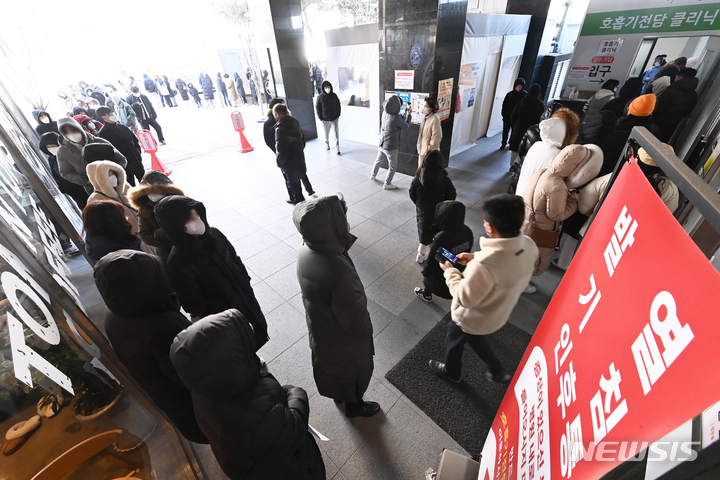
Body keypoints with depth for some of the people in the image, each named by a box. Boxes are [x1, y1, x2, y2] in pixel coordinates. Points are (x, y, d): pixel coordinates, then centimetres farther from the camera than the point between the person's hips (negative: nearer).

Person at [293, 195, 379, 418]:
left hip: (319, 329, 7)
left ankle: (338, 394, 65)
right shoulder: (340, 274, -45)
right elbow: (358, 326, -28)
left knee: (332, 367, 35)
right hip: (344, 341, -6)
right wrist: (367, 330, -10)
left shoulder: (305, 249, -20)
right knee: (354, 373, 27)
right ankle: (353, 405, 58)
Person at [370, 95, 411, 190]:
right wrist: (409, 115, 2)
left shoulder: (385, 114, -5)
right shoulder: (395, 118, -26)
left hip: (382, 144, 7)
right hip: (390, 146, -7)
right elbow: (406, 126, -10)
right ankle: (387, 184, 21)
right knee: (392, 166, 11)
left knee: (378, 160, 28)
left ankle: (373, 175, 47)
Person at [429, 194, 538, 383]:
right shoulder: (529, 246, -19)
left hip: (472, 319, -6)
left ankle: (451, 371, 58)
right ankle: (497, 371, 57)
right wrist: (475, 258, -3)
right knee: (474, 338, 36)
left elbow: (465, 298, -28)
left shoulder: (483, 265, -44)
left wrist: (450, 271, -16)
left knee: (454, 341, 27)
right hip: (498, 314, 6)